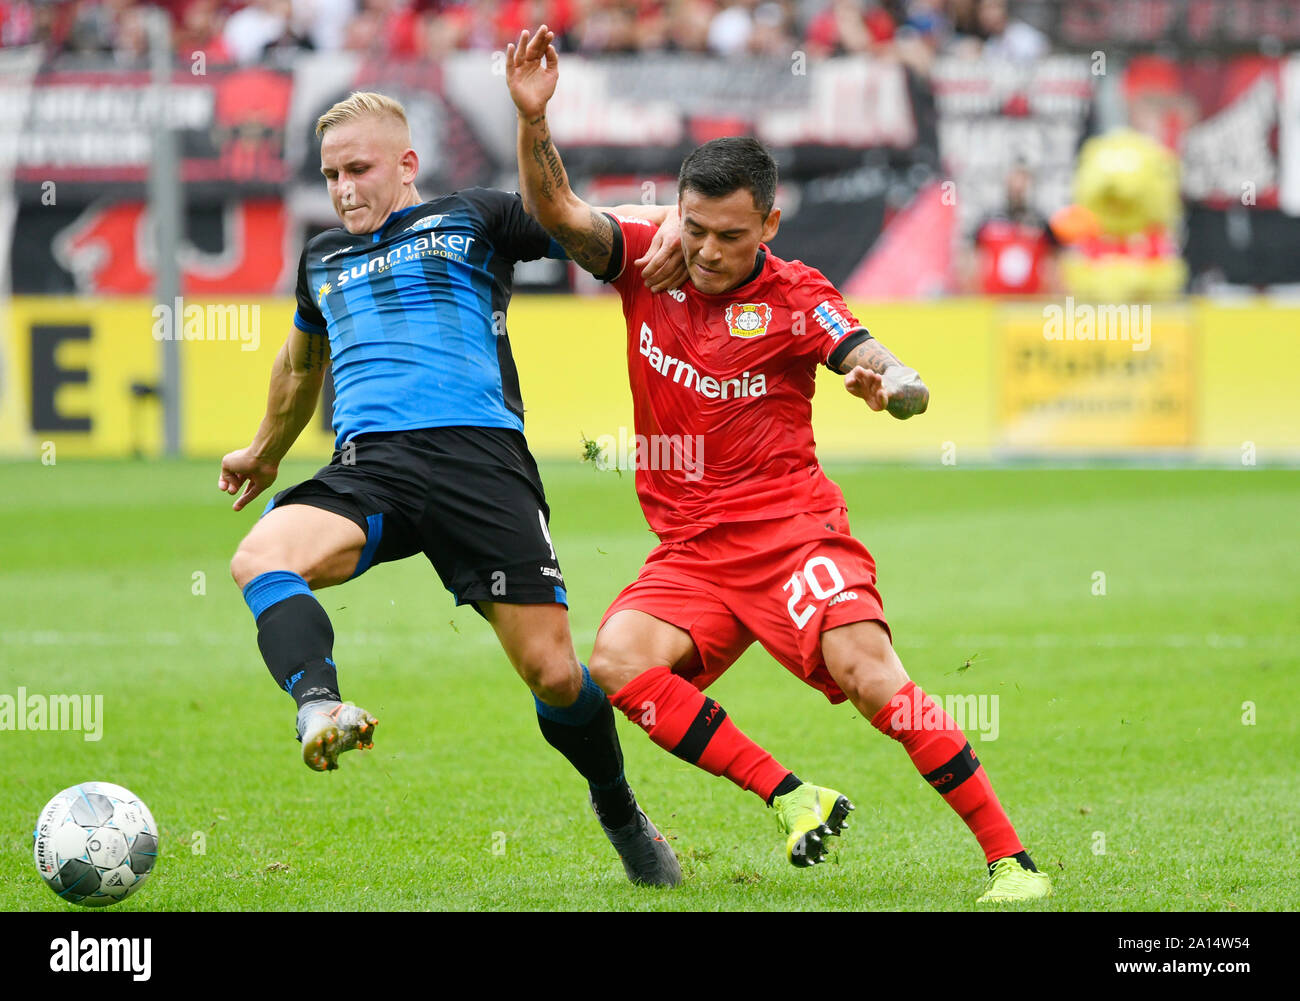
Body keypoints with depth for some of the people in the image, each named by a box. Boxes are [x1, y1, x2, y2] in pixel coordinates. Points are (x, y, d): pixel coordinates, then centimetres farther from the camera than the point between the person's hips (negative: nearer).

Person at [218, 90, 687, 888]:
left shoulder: (473, 221, 14)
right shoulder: (323, 260, 29)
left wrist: (672, 228, -12)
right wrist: (266, 452, 60)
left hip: (479, 455, -3)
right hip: (369, 464, 4)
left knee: (552, 671, -8)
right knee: (261, 558, -30)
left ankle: (621, 816, 18)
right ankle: (320, 710, -52)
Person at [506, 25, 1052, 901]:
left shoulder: (796, 299, -5)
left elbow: (897, 379, -16)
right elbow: (558, 212, -6)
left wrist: (891, 385, -41)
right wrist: (534, 121, -24)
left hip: (790, 527, -4)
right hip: (690, 551, 4)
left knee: (870, 673, -23)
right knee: (618, 662, -23)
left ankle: (1012, 862, -18)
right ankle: (792, 800, -16)